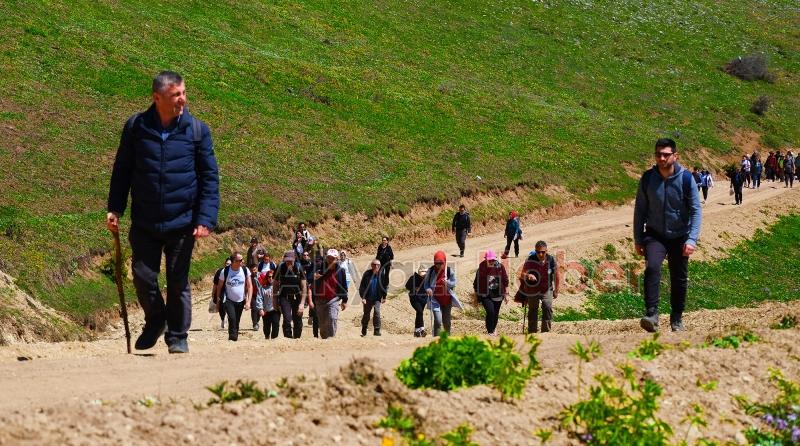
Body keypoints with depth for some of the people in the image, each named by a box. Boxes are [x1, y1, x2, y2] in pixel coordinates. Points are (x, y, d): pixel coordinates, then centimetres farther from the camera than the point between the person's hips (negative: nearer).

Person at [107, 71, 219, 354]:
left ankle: (178, 337, 22)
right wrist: (114, 209, 3)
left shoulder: (197, 130, -2)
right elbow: (122, 170, 10)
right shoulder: (136, 127, 0)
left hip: (182, 223, -1)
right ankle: (155, 322, 30)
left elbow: (210, 178, 0)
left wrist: (206, 219, -9)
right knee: (143, 277, 3)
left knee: (178, 282, 6)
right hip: (144, 223, 1)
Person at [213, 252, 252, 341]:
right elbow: (219, 286, -1)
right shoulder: (225, 271, -13)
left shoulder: (245, 270, -8)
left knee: (237, 322, 10)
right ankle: (232, 337, -19)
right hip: (229, 300, -3)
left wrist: (248, 301, -12)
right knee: (232, 318, -23)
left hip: (241, 301, 3)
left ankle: (235, 338, 23)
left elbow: (249, 286, -3)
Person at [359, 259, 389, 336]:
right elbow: (362, 287, -7)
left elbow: (384, 286, 10)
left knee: (377, 312, -16)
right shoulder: (367, 274, -9)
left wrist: (384, 297, 10)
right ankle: (364, 331, 24)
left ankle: (377, 330, -10)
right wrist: (363, 297, -14)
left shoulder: (381, 275, -4)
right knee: (366, 314, 8)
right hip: (368, 298, 0)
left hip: (377, 298, 0)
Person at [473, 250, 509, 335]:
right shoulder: (481, 268, -6)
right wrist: (476, 296, 3)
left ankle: (494, 329, 39)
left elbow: (505, 280, 5)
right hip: (485, 295, -3)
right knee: (490, 311, -19)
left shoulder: (500, 267, -3)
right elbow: (476, 283, 1)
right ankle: (490, 332, -8)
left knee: (495, 313, 13)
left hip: (497, 294, 3)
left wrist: (506, 294, 5)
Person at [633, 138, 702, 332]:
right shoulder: (647, 178, -6)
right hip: (655, 235, 0)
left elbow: (696, 210, -9)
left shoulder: (686, 179, -10)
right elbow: (640, 209, 4)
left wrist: (692, 239, -19)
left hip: (680, 237, 0)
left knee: (679, 279, 8)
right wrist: (638, 239, 3)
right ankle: (651, 315, -29)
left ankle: (677, 320, 26)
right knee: (652, 267, -25)